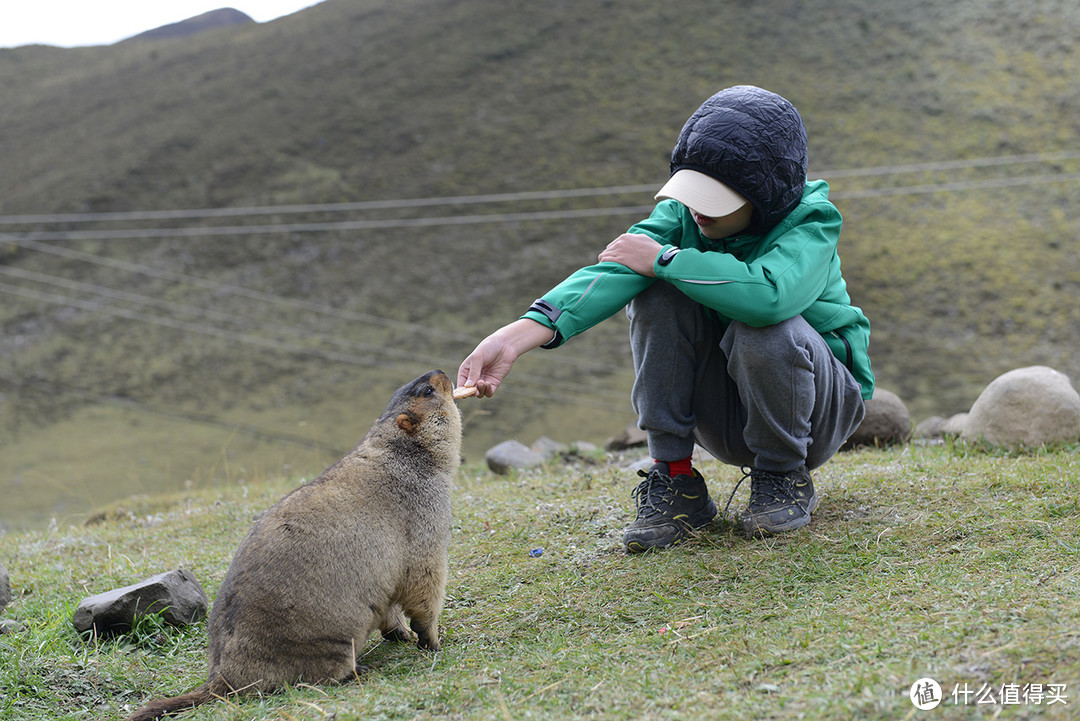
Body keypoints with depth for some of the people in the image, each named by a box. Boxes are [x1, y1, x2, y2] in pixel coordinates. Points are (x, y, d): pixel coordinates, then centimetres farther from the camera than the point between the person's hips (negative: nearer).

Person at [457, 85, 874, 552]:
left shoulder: (811, 223, -23)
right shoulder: (682, 213, -11)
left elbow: (768, 295, -45)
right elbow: (615, 271, -29)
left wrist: (663, 259, -31)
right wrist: (523, 333, -47)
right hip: (725, 417, 4)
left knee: (762, 329, -36)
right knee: (659, 293, -22)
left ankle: (785, 478, -9)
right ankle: (676, 482, -13)